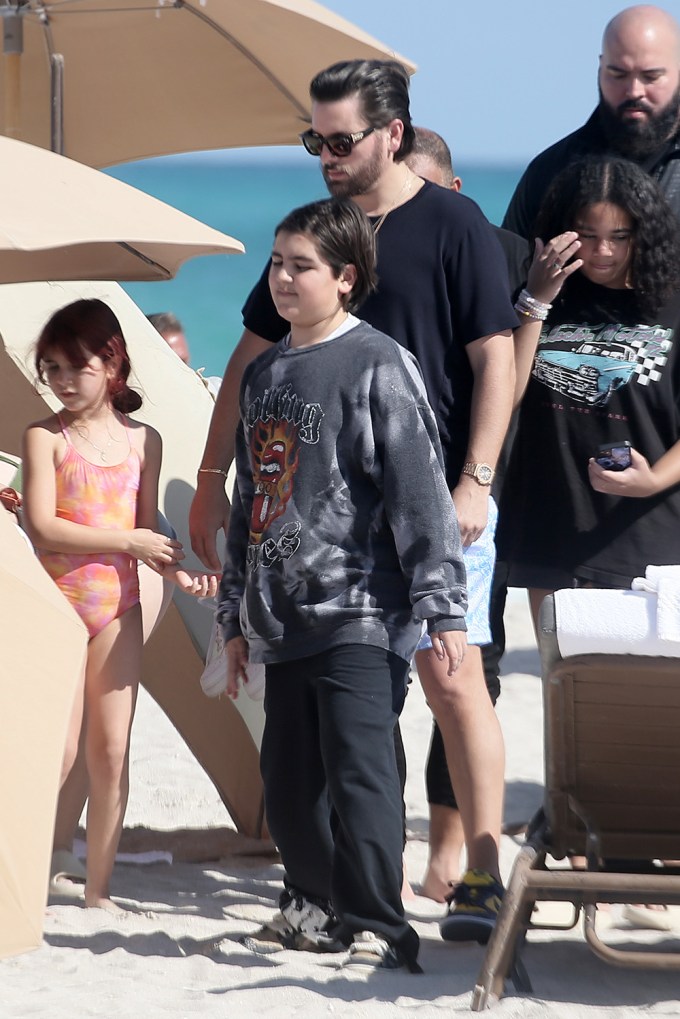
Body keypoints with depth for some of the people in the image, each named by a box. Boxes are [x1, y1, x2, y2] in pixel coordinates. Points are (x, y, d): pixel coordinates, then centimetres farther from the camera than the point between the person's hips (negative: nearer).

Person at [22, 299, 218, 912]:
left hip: (119, 604, 4)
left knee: (112, 748, 4)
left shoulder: (143, 441, 7)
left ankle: (99, 886, 12)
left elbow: (148, 528, 12)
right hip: (59, 601, -4)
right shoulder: (45, 438, -5)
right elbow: (42, 527, -14)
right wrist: (128, 542, -16)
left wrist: (178, 571, -6)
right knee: (58, 747, -9)